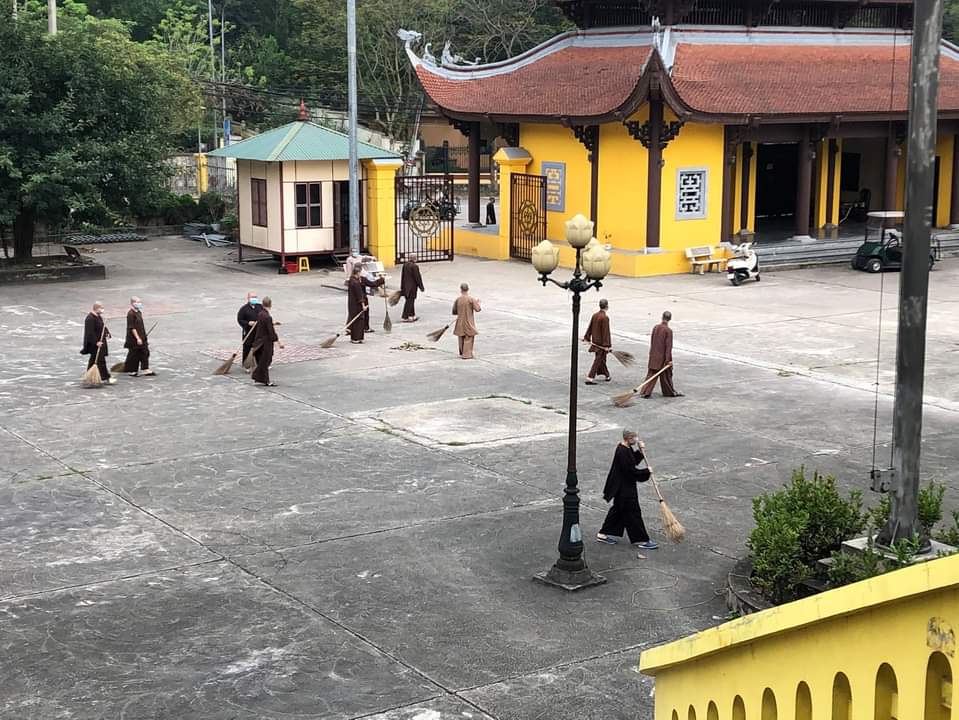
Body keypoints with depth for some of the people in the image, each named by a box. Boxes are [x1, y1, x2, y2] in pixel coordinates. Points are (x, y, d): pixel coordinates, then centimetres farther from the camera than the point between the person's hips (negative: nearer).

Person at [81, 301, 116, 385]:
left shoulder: (98, 317, 11)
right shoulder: (90, 318, -20)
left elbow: (102, 327, 22)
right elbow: (90, 332, -23)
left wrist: (107, 333, 5)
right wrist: (96, 342, -26)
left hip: (100, 341, 10)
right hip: (94, 344, -10)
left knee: (94, 360, 16)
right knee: (100, 360, -8)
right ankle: (106, 378, -7)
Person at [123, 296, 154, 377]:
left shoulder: (139, 312, 9)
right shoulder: (131, 314, -17)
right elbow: (132, 328, -20)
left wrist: (144, 336, 19)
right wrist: (138, 338, -22)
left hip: (142, 338, 9)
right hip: (134, 339, -9)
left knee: (145, 352, 7)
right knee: (133, 354, 2)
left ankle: (146, 370, 11)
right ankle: (131, 371, 15)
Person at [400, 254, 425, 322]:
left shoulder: (405, 265, 6)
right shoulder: (414, 266, -18)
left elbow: (402, 277, 12)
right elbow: (417, 277, -15)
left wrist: (402, 287, 18)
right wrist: (421, 287, -6)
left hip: (406, 286, 8)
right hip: (412, 286, -8)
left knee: (410, 301, 18)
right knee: (409, 301, -2)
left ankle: (412, 315, 25)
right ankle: (405, 317, -1)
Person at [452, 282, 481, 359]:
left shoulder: (457, 300, -4)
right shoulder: (471, 299, -13)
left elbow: (454, 312, 3)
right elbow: (477, 309, -15)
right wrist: (478, 303, 5)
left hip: (460, 323, 4)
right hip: (469, 322, -4)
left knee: (461, 338, 17)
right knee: (469, 338, 3)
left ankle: (462, 353, 26)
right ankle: (467, 355, -2)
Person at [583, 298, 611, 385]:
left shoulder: (594, 315, 2)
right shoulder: (605, 318, -20)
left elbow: (590, 328, 10)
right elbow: (606, 332, -21)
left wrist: (587, 338, 19)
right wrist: (607, 345, -19)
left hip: (595, 341, 8)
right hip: (601, 343, -8)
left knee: (602, 359, 20)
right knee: (598, 360, -2)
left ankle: (607, 376, 33)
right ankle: (590, 378, -6)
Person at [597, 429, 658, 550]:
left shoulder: (626, 448, 6)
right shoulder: (623, 453, -26)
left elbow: (633, 462, 16)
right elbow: (632, 472, -25)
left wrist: (640, 451, 2)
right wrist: (647, 471, -13)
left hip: (623, 487, 11)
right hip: (624, 489, -11)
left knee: (618, 510, 20)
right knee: (633, 513, -1)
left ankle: (603, 534, 28)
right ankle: (641, 540, 8)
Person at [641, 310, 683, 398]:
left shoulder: (655, 328, 1)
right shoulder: (668, 330, -15)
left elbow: (652, 342, 9)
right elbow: (668, 346, -16)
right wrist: (669, 359, -14)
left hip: (654, 357, 4)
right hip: (663, 357, -4)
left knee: (651, 374, 8)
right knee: (666, 375, 10)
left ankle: (645, 392, 1)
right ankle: (670, 392, 24)